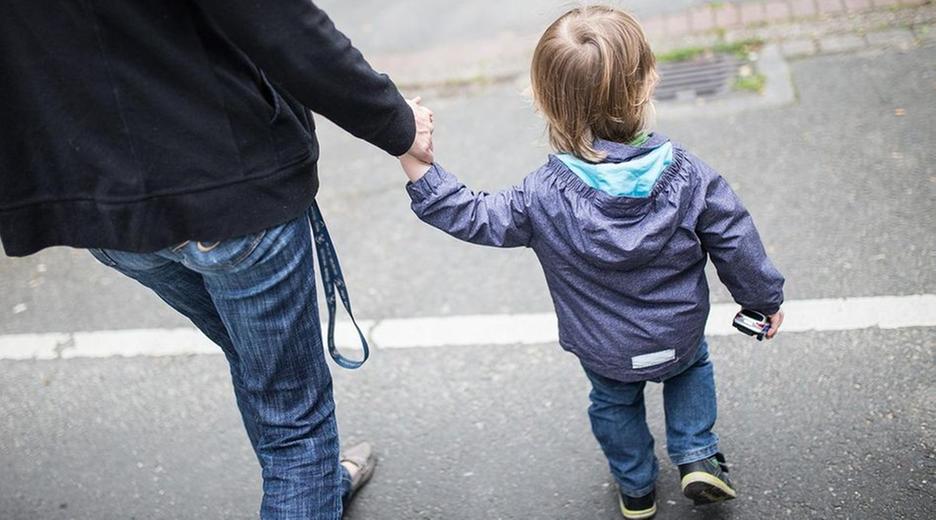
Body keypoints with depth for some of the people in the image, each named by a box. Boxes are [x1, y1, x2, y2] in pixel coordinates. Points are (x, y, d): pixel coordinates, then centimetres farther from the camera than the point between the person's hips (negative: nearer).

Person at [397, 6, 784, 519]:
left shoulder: (544, 197, -27)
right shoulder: (687, 174, -22)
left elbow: (473, 218, -19)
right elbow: (736, 243, -11)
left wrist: (417, 164, -18)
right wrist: (765, 297, 7)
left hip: (604, 352, 0)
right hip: (679, 336, 1)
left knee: (614, 402, 31)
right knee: (693, 366, 35)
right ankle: (698, 458, 28)